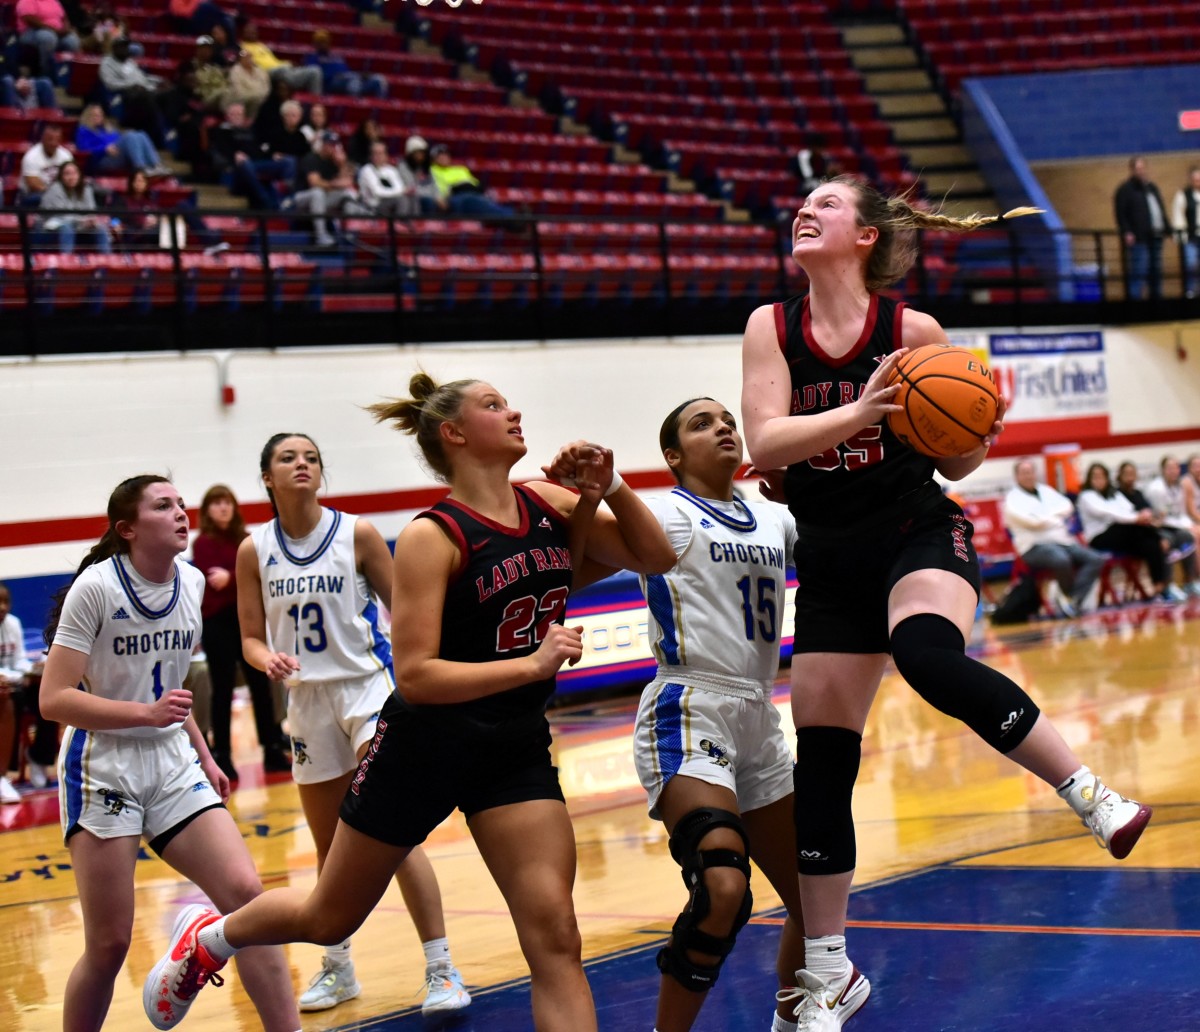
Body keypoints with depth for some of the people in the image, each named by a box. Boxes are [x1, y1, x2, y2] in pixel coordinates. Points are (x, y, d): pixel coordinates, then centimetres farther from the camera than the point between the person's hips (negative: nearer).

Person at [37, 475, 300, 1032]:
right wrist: (148, 714, -25)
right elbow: (54, 698, -17)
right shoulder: (97, 586, -14)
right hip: (103, 770, -5)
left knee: (245, 892, -11)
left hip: (173, 765, 5)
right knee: (109, 944, -5)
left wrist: (202, 755, 18)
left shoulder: (192, 582, 6)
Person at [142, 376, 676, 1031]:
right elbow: (415, 675, -24)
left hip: (517, 749, 4)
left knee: (554, 938, -10)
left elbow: (655, 559, 5)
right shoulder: (432, 537, -18)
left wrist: (609, 489, -12)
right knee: (329, 919, 15)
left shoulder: (549, 505, -1)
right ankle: (209, 938, 43)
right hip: (425, 747, -4)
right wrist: (532, 664, -31)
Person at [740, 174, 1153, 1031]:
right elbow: (765, 444, -15)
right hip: (831, 562, 4)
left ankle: (1091, 792, -23)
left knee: (930, 657, -37)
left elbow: (955, 464, 2)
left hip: (920, 534, -3)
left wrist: (981, 431, -20)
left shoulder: (914, 330, -7)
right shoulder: (771, 328, -1)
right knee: (821, 766, 4)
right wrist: (858, 412, -30)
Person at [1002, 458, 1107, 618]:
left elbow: (1067, 506, 12)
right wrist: (1056, 519, 2)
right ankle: (1072, 598, -13)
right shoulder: (1013, 499, 1)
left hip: (1063, 542, 7)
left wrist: (1049, 515, -3)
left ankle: (1074, 603, -28)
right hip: (1035, 546, -7)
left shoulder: (1046, 491, 23)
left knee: (1095, 559, -17)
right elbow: (1033, 522, -11)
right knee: (1061, 559, -39)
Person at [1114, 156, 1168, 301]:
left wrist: (1166, 229, 15)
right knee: (1138, 272, -13)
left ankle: (1156, 298, 19)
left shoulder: (1152, 188, 20)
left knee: (1156, 271, 12)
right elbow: (1121, 214, -10)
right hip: (1138, 239, -8)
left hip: (1155, 237, 8)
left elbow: (1162, 210, 25)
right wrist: (1126, 233, -20)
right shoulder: (1125, 189, -3)